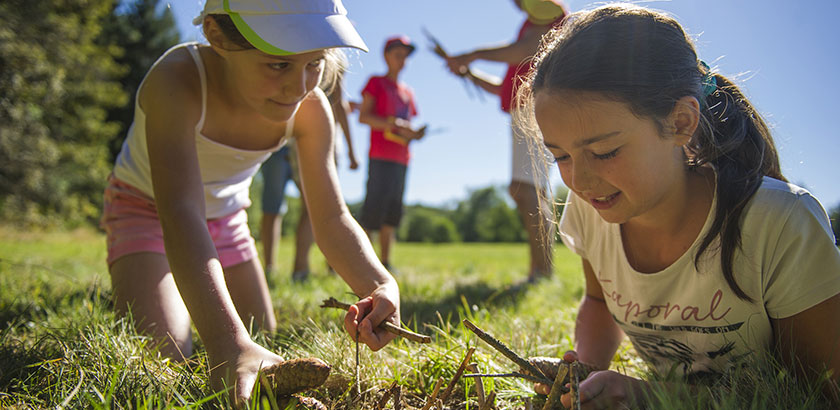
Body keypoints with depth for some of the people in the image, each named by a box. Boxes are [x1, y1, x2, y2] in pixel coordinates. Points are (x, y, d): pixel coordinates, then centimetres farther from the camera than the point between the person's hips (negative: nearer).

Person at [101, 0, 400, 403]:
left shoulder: (311, 110, -24)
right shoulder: (176, 80, -39)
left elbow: (332, 220, -21)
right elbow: (181, 214, -49)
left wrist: (381, 285, -42)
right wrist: (228, 344, -62)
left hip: (225, 215, 4)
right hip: (146, 206, -4)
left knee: (266, 347, 10)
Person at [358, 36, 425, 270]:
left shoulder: (408, 92, 22)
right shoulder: (376, 83, 5)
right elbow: (363, 117, -5)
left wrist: (415, 134, 1)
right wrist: (394, 124, -17)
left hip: (401, 158, 6)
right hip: (380, 156, -6)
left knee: (393, 211, 5)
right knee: (375, 205, -15)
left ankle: (385, 262, 8)